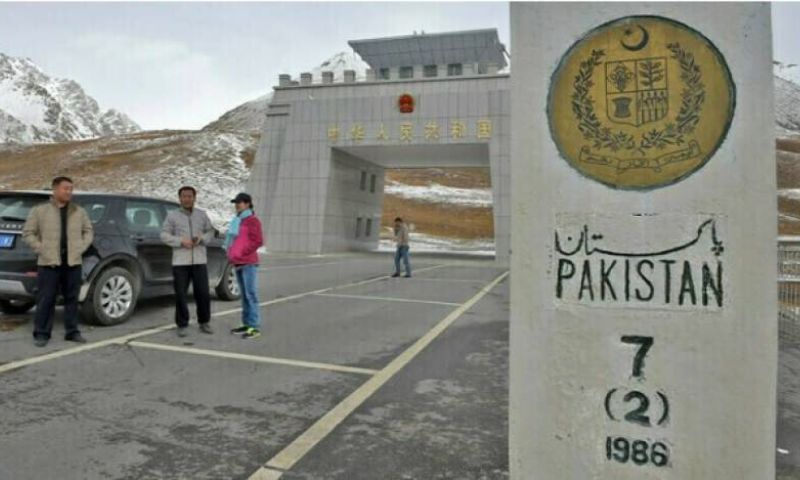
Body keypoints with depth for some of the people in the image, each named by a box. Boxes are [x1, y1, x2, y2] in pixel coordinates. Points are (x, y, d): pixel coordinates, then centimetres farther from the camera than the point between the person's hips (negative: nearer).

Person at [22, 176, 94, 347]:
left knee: (72, 299, 7)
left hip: (73, 263, 3)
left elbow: (88, 231, 16)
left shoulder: (79, 211, 11)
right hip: (49, 263, -3)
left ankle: (72, 332, 15)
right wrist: (42, 249, -5)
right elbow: (28, 233, 4)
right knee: (45, 300, 0)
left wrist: (80, 248, 3)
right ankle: (41, 333, 10)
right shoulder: (39, 210, 3)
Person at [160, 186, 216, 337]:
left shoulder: (202, 215, 12)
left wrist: (202, 238, -8)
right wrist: (181, 241, -13)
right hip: (180, 261, -1)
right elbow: (164, 235, 2)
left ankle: (204, 322, 19)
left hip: (200, 260, 2)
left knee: (203, 293, 3)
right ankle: (182, 325, 11)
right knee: (181, 294, 0)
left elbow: (210, 231, 13)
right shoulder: (172, 215, 5)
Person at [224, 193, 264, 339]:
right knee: (244, 295, 10)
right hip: (238, 263, 8)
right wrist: (231, 254, 11)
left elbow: (258, 241, -14)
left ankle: (255, 327, -9)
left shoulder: (252, 220, -6)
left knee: (251, 294, -9)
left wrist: (242, 253, -13)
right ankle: (247, 324, 15)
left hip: (249, 263, -8)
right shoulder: (238, 220, 18)